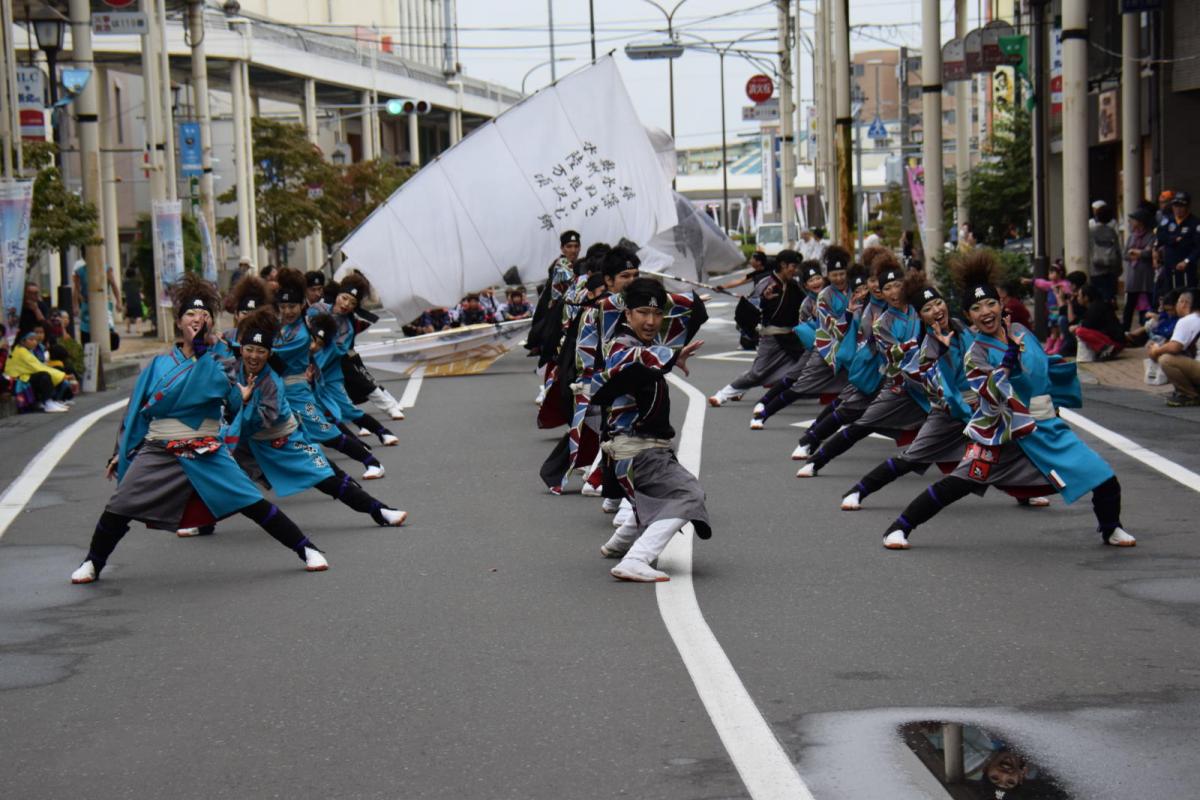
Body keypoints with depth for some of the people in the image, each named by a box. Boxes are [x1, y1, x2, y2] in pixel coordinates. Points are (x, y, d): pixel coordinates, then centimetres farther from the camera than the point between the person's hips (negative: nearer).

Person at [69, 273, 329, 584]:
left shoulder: (215, 363, 4)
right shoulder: (160, 364, 6)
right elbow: (136, 409, 12)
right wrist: (122, 452, 12)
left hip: (205, 455, -2)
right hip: (157, 453, 2)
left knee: (252, 503, -8)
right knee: (118, 509, -5)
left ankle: (307, 550, 1)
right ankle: (92, 563, 17)